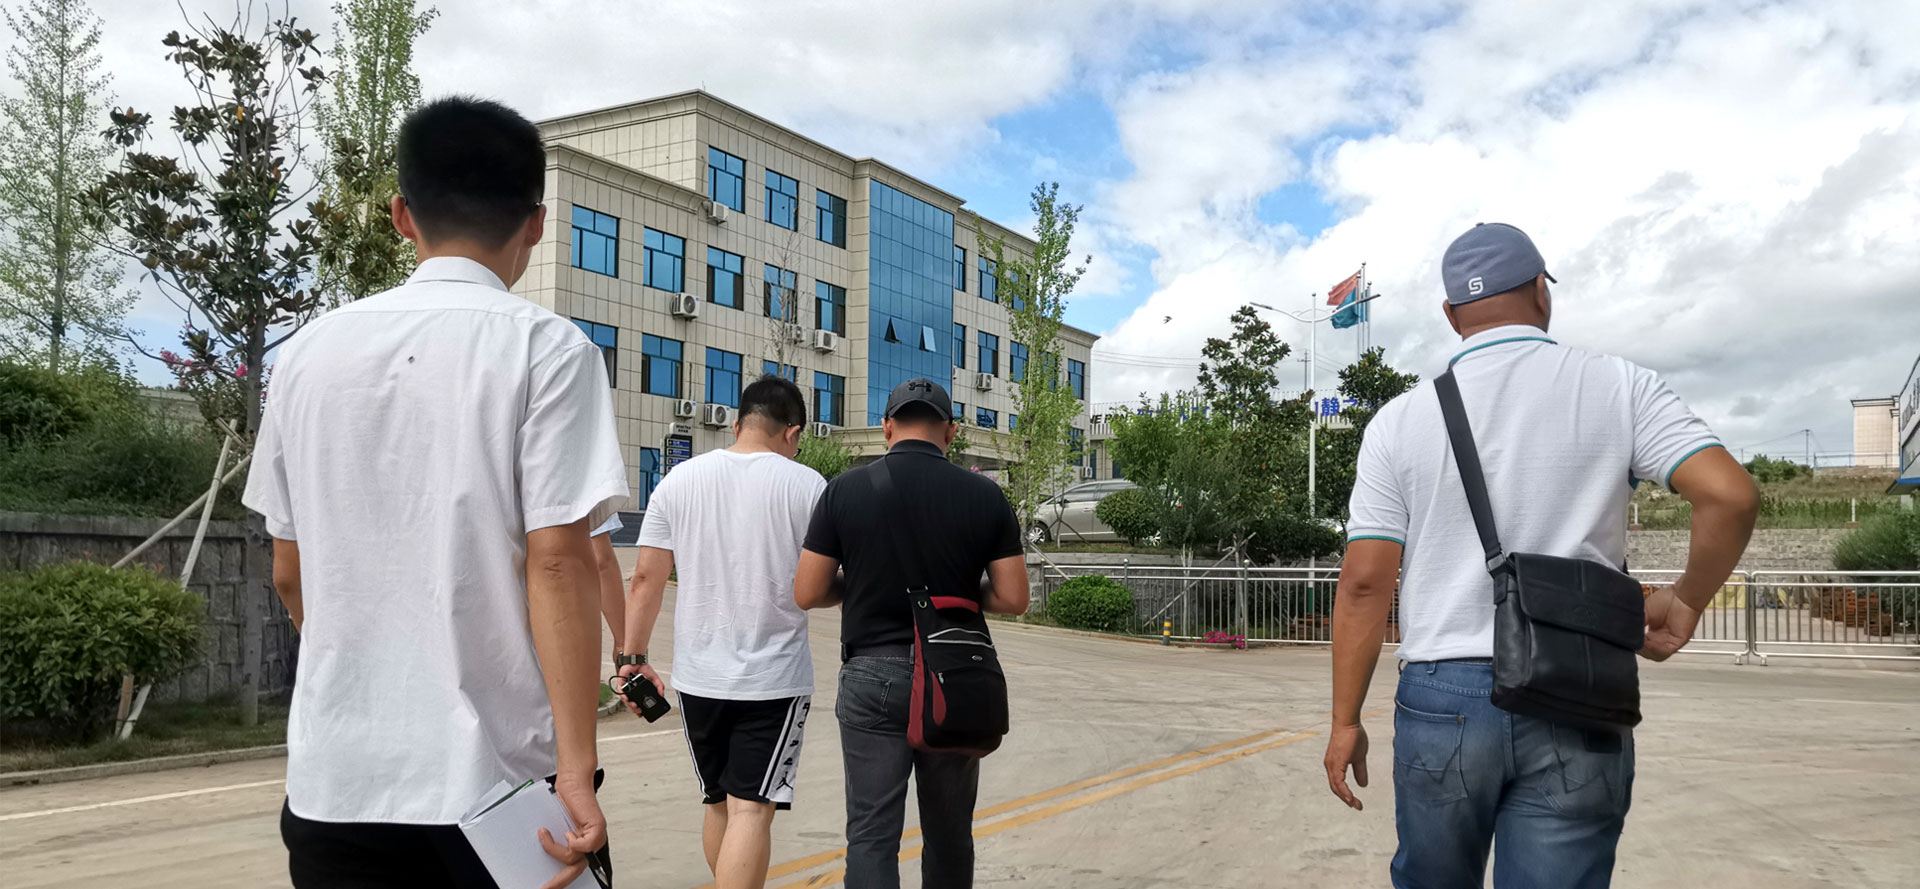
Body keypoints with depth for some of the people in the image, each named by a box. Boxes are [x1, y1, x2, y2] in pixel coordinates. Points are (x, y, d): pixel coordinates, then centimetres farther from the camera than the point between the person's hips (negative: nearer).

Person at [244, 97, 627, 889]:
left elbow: (290, 573, 12)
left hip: (334, 773, 4)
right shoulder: (545, 348, -8)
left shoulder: (310, 350, 6)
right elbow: (556, 562, -15)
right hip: (494, 769, -4)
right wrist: (576, 769, -14)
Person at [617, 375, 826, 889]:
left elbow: (646, 577, 1)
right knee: (750, 811, -4)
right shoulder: (806, 486, -7)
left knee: (718, 803, 19)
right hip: (775, 678, -4)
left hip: (698, 676, 4)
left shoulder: (680, 479, 2)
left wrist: (633, 658, 7)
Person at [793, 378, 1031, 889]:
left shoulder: (846, 490, -4)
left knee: (872, 833, 2)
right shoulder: (985, 495, -3)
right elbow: (1012, 599, -4)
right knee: (949, 831, 16)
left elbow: (807, 594, -3)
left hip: (873, 675, -1)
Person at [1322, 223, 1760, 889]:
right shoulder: (1620, 388, 2)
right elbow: (1729, 495, -10)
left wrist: (1346, 722, 6)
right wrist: (1685, 602, 8)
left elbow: (1364, 583, -1)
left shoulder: (1400, 420, 3)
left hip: (1442, 699, 1)